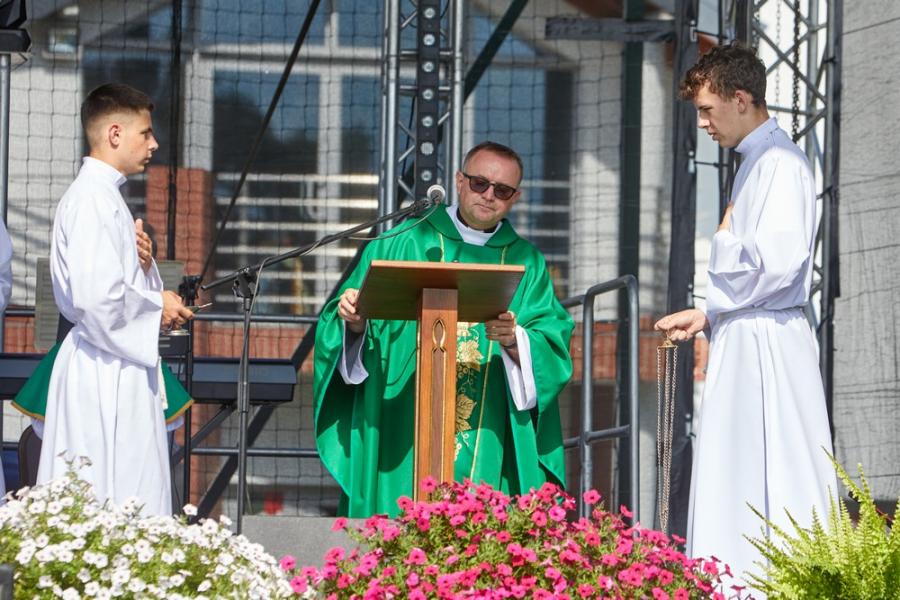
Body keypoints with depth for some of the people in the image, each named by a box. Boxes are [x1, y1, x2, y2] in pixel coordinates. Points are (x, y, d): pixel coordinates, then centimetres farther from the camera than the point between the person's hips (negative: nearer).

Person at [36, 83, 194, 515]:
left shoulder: (105, 195, 17)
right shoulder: (92, 199, -15)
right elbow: (96, 298, -24)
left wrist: (142, 263, 4)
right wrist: (156, 307, -9)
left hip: (120, 370, 10)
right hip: (105, 376, -10)